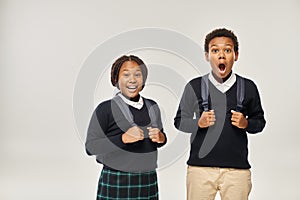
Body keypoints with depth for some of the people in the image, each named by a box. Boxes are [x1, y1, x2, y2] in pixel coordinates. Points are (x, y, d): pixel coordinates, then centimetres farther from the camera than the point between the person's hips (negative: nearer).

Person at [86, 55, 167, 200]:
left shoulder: (152, 107, 8)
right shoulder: (105, 109, -8)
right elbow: (90, 147, -12)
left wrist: (161, 138, -2)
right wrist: (123, 138, -23)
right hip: (116, 183, -4)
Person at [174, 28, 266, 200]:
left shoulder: (248, 87, 5)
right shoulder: (195, 86, 4)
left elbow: (260, 120, 15)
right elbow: (179, 121, 10)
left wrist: (246, 124, -6)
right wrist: (198, 123, -10)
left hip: (237, 168, 1)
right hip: (200, 167, 0)